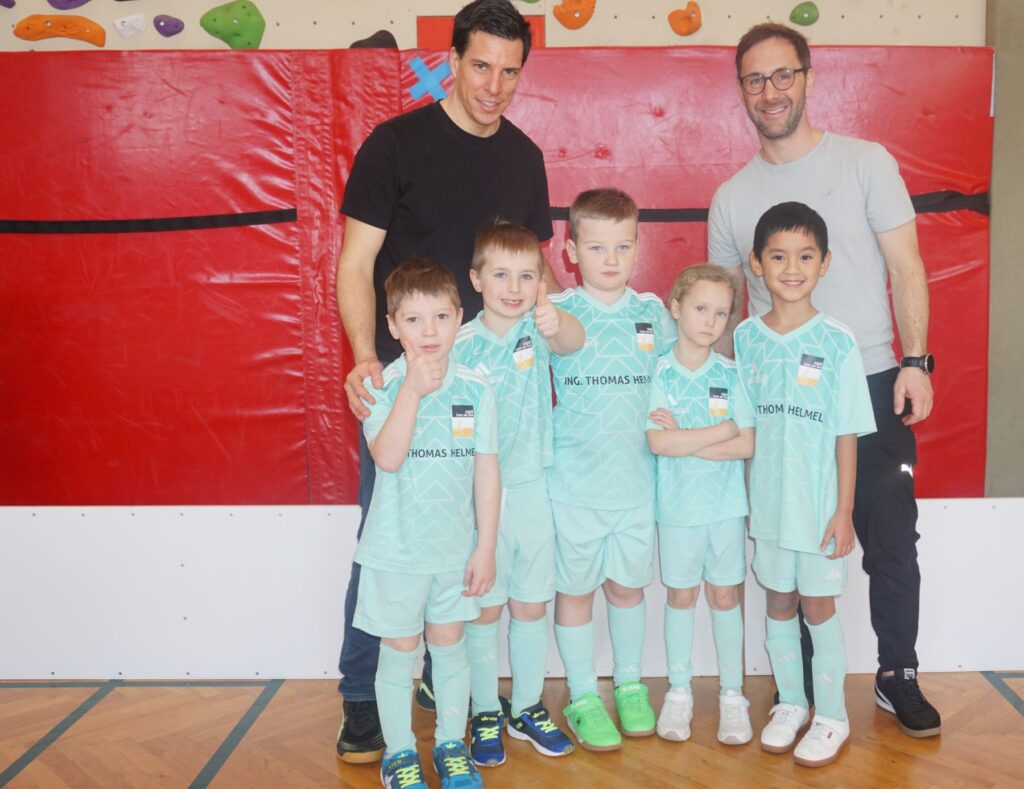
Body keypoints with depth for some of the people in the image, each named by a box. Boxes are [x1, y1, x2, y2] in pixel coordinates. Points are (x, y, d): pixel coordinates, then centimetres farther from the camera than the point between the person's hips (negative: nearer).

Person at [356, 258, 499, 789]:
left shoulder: (475, 389, -4)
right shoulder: (382, 386, -10)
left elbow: (487, 471, -1)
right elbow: (387, 458, -24)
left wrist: (486, 547, -1)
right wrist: (413, 390, -29)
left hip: (455, 546, 2)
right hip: (395, 548, -2)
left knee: (449, 643, 15)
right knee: (398, 649, 10)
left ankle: (451, 745, 32)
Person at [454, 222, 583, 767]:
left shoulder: (540, 329, -5)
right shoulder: (460, 345, -8)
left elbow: (572, 341, -29)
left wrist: (557, 323, -52)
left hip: (533, 487, 2)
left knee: (532, 605, 13)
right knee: (485, 607, 9)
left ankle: (527, 708, 31)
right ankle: (485, 714, 26)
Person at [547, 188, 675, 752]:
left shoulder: (652, 312, 4)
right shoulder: (557, 312, -5)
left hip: (636, 477, 3)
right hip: (575, 480, -3)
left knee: (628, 584, 16)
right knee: (575, 589, 9)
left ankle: (630, 685, 36)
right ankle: (582, 699, 26)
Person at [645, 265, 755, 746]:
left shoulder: (731, 374, -2)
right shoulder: (660, 372, -6)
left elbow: (747, 445, -11)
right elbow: (657, 442, -18)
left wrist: (684, 440, -17)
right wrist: (725, 428, -15)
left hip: (726, 504, 1)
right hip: (677, 504, -1)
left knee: (725, 597, 10)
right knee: (680, 596, 11)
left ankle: (732, 694, 23)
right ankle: (679, 692, 25)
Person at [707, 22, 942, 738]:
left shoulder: (866, 162, 2)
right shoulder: (732, 197, 8)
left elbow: (906, 269, 1)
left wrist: (915, 363, -9)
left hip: (870, 384, -1)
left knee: (891, 539, 3)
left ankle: (899, 675, 21)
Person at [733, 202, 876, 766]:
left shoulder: (836, 342, -9)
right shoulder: (745, 338, -1)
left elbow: (847, 435, -7)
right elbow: (743, 425, 5)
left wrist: (844, 511, -8)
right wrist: (744, 495, 2)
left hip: (819, 503, -3)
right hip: (767, 501, 3)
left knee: (819, 608, 7)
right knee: (778, 605, 15)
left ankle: (831, 716, 26)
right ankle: (789, 704, 33)